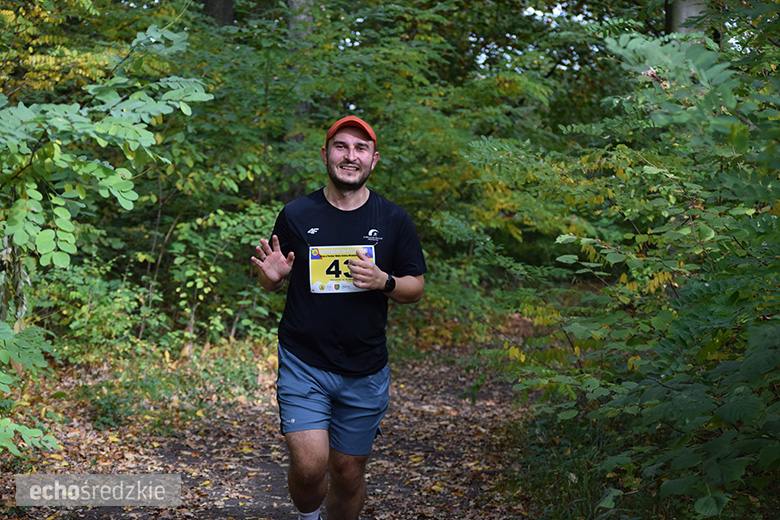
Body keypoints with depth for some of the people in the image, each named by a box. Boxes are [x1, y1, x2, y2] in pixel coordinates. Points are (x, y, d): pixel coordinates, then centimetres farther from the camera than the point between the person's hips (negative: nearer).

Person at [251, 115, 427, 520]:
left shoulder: (393, 220, 1)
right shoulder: (296, 215, -1)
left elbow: (416, 288, 6)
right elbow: (271, 283, 8)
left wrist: (384, 282, -15)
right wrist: (272, 276, -16)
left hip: (365, 371, 2)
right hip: (303, 363, -1)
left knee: (348, 472, 9)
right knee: (309, 466, -13)